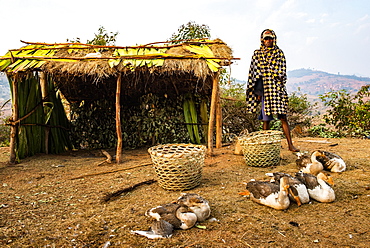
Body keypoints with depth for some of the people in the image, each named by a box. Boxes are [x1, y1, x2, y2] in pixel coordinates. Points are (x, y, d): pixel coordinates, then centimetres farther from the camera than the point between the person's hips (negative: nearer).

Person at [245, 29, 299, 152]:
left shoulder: (279, 53, 12)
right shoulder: (257, 54, 11)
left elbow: (282, 71, 8)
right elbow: (255, 73, 7)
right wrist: (258, 92, 0)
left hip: (278, 89, 0)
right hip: (265, 89, 0)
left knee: (283, 117, -3)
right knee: (266, 118, 1)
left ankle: (290, 144, 0)